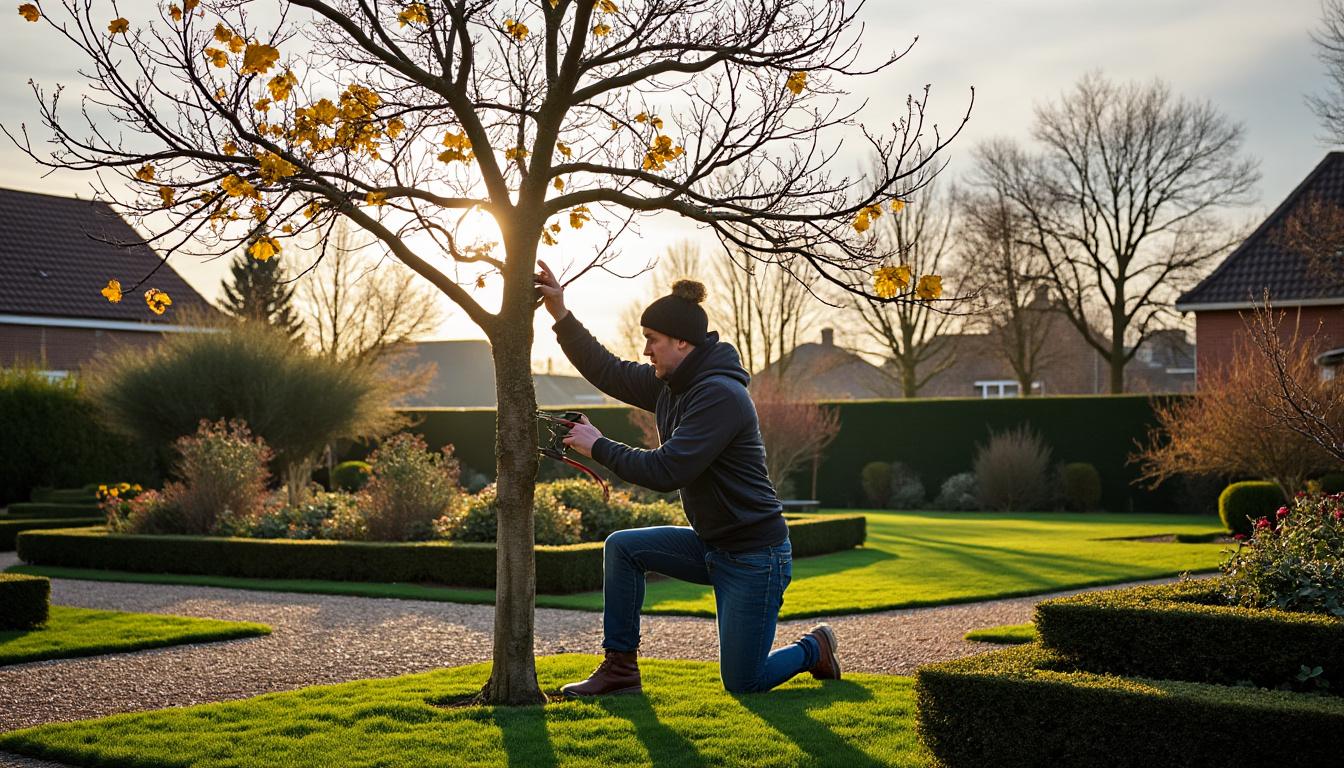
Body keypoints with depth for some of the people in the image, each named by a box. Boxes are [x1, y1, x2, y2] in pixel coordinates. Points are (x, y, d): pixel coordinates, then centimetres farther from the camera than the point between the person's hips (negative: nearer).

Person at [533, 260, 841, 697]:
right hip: (710, 546, 9)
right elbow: (610, 373, 10)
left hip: (755, 557, -9)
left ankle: (813, 649, 27)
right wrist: (561, 315, 4)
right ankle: (620, 668, 7)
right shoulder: (670, 385, 3)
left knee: (743, 684, -2)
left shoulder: (720, 395, -25)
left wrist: (598, 447, -19)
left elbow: (666, 471, -29)